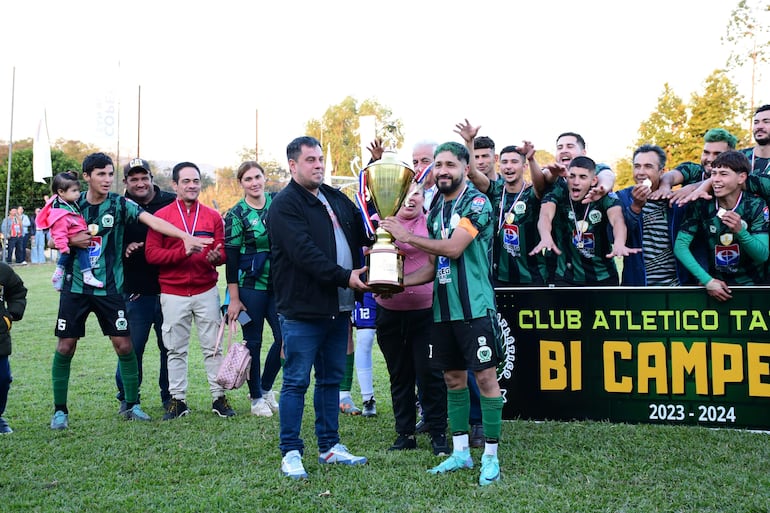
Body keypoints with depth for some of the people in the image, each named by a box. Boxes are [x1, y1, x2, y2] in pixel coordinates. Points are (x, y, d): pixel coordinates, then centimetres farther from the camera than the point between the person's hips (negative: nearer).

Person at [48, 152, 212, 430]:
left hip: (110, 289, -1)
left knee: (124, 346, -1)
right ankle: (60, 410, 14)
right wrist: (70, 240, -12)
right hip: (75, 285, 1)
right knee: (65, 347, 1)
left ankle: (132, 405, 15)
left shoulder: (120, 204, -5)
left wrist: (185, 236, -32)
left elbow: (152, 220, -19)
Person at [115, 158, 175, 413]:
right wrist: (124, 249, -13)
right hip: (136, 292, 0)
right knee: (132, 346, 3)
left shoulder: (171, 202, 1)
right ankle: (128, 398, 19)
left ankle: (170, 396, 24)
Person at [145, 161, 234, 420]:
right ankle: (177, 400, 13)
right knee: (176, 349, 5)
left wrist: (216, 256, -19)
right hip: (173, 293, -1)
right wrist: (183, 251, -19)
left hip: (206, 291, 1)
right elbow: (151, 253, -5)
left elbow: (222, 251, 5)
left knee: (212, 347, 4)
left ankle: (219, 397, 11)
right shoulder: (161, 216, 1)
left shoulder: (213, 216, 7)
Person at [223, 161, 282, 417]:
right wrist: (234, 299, -10)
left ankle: (266, 388, 23)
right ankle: (256, 397, 18)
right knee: (253, 341, 4)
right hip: (250, 287, -4)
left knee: (284, 337, 1)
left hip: (279, 285, 4)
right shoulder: (236, 215, -6)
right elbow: (231, 258, -7)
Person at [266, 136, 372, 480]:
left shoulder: (336, 199, 14)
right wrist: (344, 277, -23)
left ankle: (329, 447, 26)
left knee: (332, 379, 15)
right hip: (302, 309, -7)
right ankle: (291, 453, 10)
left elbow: (364, 232, 17)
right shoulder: (284, 206, -10)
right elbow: (305, 253, -20)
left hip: (337, 309, 8)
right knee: (296, 382, 0)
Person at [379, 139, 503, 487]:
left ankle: (491, 456, 4)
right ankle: (460, 452, 22)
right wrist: (397, 282, 6)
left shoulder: (477, 203, -7)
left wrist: (406, 236, -12)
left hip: (475, 306, -7)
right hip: (443, 308, 7)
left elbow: (454, 248, -19)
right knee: (453, 378, 12)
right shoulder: (436, 212, 16)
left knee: (485, 377, -4)